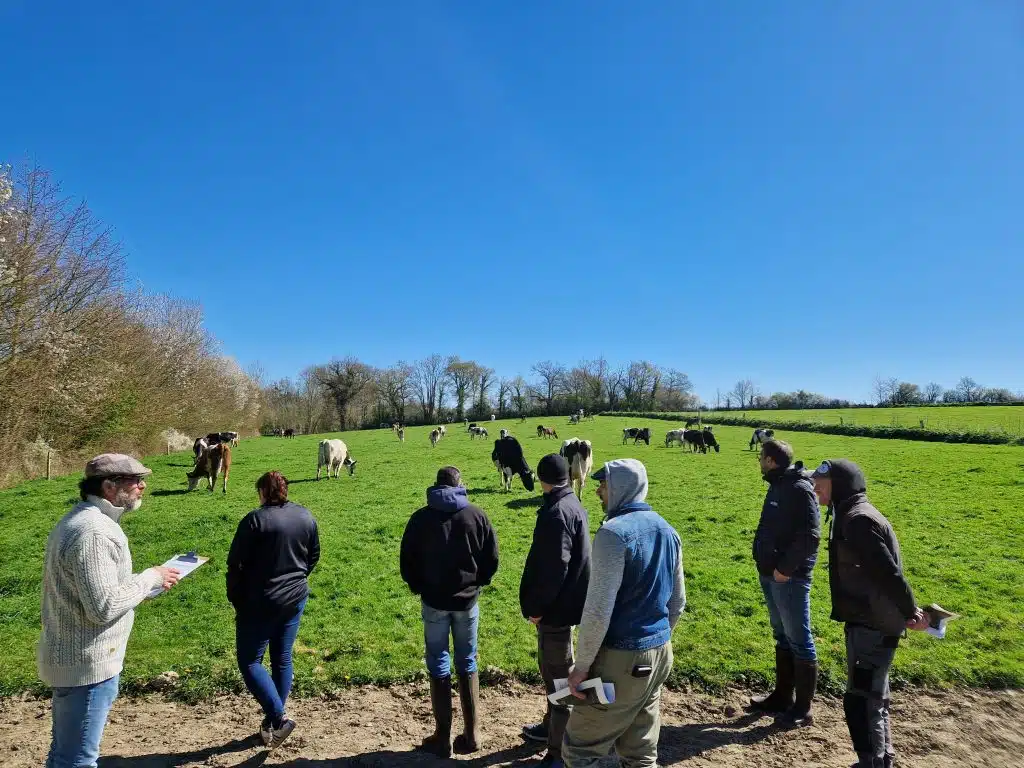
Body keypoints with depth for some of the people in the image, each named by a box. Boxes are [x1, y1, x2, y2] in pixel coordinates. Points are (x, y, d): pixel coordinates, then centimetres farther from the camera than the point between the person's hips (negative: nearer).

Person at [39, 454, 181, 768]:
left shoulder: (79, 520, 7)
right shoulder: (93, 532, -26)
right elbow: (103, 607, -28)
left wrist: (140, 586, 7)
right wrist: (150, 578, -16)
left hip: (70, 656, 10)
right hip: (87, 663, -10)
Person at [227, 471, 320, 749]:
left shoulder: (255, 520, -16)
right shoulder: (306, 517, 1)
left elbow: (236, 564, -11)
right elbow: (314, 556, 10)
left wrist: (235, 599, 2)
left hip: (259, 603, -5)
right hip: (296, 599, 6)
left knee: (249, 661, 7)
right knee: (282, 659, 15)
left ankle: (280, 717, -2)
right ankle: (273, 718, 26)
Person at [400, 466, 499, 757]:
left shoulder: (421, 517, -6)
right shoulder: (477, 515, -4)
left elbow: (407, 562, -2)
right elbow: (492, 559, -1)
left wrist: (419, 589, 13)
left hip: (434, 601, -1)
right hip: (467, 601, 1)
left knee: (438, 666, 10)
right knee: (467, 664, 14)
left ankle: (442, 737, 17)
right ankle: (471, 734, 20)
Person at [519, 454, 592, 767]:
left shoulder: (557, 513, -24)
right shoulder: (573, 505, 7)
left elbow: (554, 567, -26)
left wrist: (537, 607, -15)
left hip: (555, 608, -10)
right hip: (564, 603, 10)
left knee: (559, 675, 3)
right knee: (552, 668, 24)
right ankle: (552, 726, 41)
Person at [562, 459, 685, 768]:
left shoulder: (614, 532, -19)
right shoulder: (668, 531, 7)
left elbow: (598, 609, -22)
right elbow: (677, 602, 15)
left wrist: (582, 665, -13)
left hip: (623, 658, -8)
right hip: (660, 654, 9)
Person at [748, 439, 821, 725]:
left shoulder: (799, 489, -17)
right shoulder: (777, 486, 12)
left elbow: (810, 536, -22)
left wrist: (786, 568, -19)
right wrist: (766, 563, 11)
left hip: (789, 577, -9)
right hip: (770, 574, 9)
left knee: (799, 641, 3)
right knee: (782, 637, 18)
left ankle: (802, 709, 14)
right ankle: (782, 697, 30)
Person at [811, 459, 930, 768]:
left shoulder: (858, 519, -22)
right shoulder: (851, 516, 11)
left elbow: (888, 571, -23)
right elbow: (883, 570, 18)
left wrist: (910, 612, -14)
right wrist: (907, 611, 20)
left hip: (872, 625, -10)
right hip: (869, 621, 10)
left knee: (860, 700, -3)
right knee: (873, 696, 22)